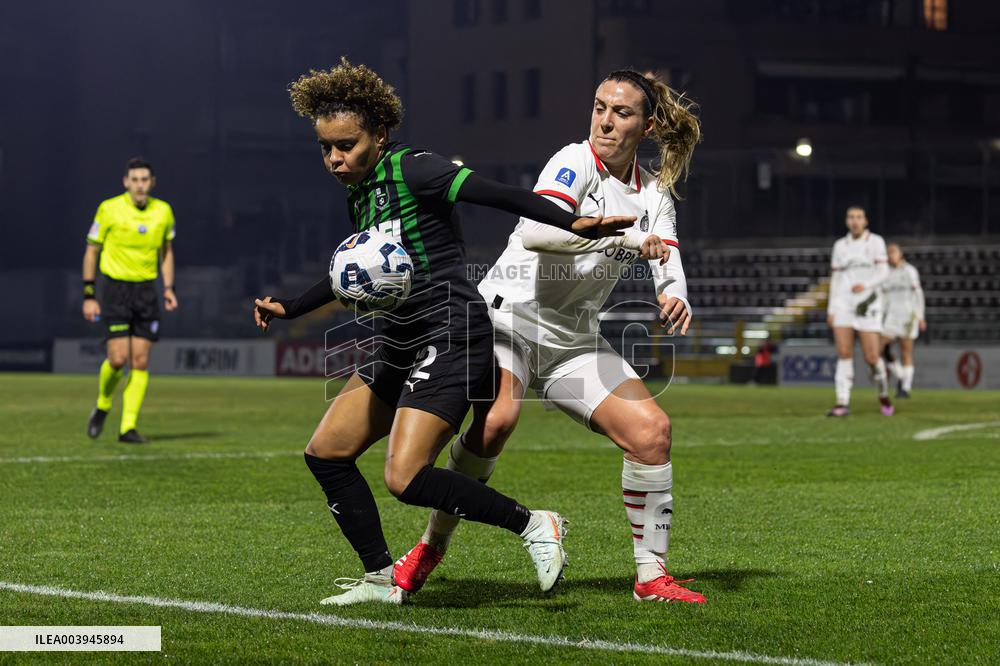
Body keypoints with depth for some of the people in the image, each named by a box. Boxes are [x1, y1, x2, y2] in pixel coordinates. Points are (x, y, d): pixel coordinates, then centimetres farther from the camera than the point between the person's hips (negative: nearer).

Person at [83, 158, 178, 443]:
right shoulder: (109, 209, -7)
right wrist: (89, 296, -2)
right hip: (115, 288, -3)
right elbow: (91, 251, 1)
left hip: (146, 291, 3)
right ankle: (102, 406, 17)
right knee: (118, 358, -12)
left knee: (140, 362, -2)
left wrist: (169, 288, 4)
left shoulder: (163, 211, 3)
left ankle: (128, 427, 2)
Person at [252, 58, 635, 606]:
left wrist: (574, 226, -31)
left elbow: (500, 196, -20)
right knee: (325, 453, 6)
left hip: (451, 336, -9)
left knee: (405, 478, -20)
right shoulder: (359, 193, 14)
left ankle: (534, 525, -7)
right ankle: (381, 579, 16)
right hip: (401, 343, 9)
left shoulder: (411, 170, -11)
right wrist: (289, 309, 28)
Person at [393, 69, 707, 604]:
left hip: (573, 340, 6)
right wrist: (621, 236, -34)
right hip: (507, 315, -6)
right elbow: (535, 231, -30)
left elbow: (668, 260, -3)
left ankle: (651, 575, 3)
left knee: (651, 430, -9)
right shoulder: (576, 162, -11)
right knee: (496, 420, -32)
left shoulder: (654, 192, 10)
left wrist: (675, 297, -26)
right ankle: (432, 545, -13)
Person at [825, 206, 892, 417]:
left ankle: (883, 395, 21)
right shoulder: (840, 245, 11)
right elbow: (835, 279, 12)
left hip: (868, 304, -3)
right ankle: (842, 404, -11)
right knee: (844, 354, -9)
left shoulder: (876, 241, 1)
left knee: (872, 357, -5)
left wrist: (866, 285, -27)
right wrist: (831, 310, 6)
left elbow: (883, 273, -8)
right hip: (843, 304, 3)